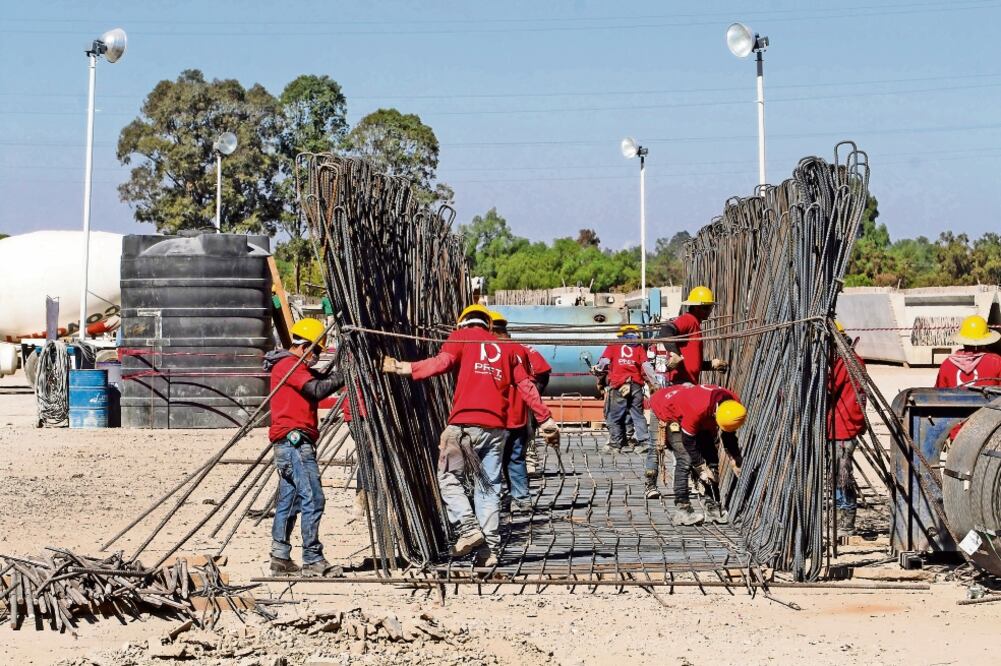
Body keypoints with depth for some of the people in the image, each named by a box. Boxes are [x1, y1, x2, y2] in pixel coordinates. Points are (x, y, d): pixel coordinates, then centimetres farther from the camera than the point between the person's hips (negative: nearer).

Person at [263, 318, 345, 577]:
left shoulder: (294, 366, 23)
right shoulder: (288, 364, -10)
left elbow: (317, 381, 17)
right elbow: (317, 390, -21)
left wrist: (332, 371, 3)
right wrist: (341, 376, -12)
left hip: (289, 445, 11)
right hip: (295, 441, -11)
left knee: (288, 501, 11)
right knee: (312, 499, -12)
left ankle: (280, 559, 13)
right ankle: (312, 559, -12)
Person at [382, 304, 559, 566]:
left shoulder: (461, 336, 9)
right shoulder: (505, 347, 22)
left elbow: (442, 362, -10)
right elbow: (526, 385, 16)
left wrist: (404, 368, -17)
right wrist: (546, 420, 18)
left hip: (465, 423, -4)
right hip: (496, 426, 4)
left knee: (449, 478, 7)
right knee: (489, 488, 8)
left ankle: (468, 528, -10)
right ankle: (491, 548, 4)